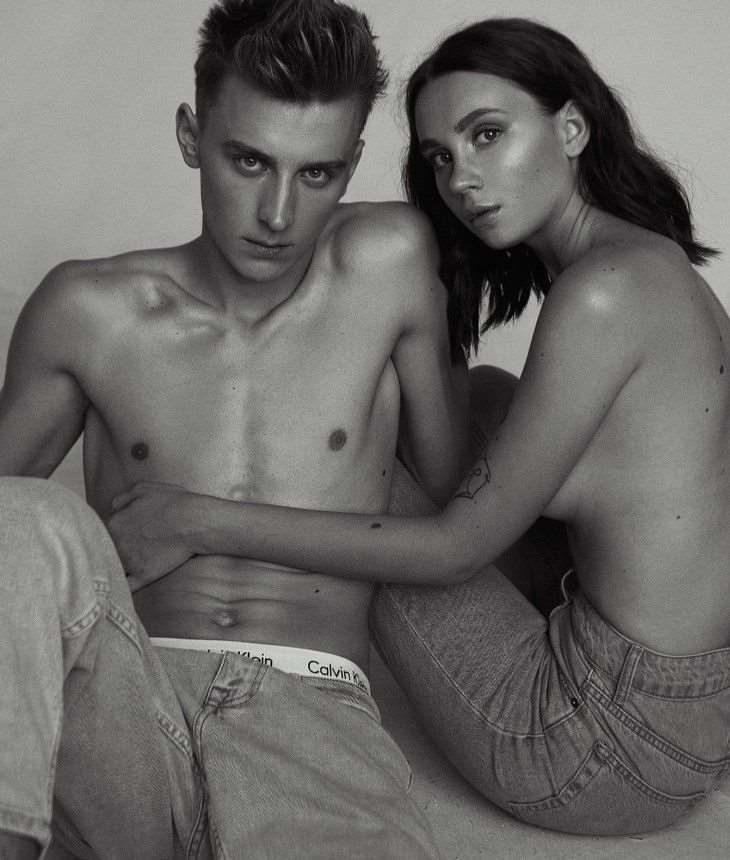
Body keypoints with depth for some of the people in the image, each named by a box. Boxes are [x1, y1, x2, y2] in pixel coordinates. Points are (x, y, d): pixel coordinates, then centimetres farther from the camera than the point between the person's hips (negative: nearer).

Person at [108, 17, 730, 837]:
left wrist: (203, 522, -14)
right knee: (487, 398, 15)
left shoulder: (603, 290, -21)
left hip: (625, 750, -9)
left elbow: (456, 546, -18)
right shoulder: (654, 262, 8)